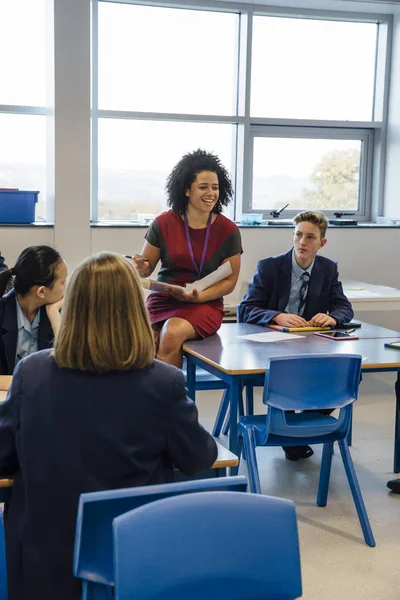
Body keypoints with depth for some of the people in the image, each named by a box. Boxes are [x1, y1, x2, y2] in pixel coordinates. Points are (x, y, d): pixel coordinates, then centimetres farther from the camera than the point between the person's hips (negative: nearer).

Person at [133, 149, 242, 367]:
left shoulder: (228, 231, 0)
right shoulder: (164, 223, 2)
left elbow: (229, 280, 2)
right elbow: (146, 267, 10)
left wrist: (199, 296, -14)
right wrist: (139, 266, -15)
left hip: (205, 304, -1)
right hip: (163, 300, 1)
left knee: (172, 334, -32)